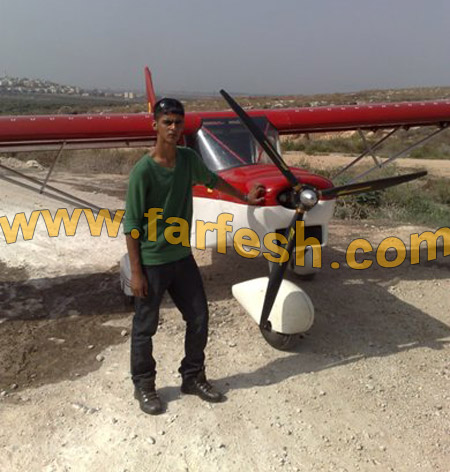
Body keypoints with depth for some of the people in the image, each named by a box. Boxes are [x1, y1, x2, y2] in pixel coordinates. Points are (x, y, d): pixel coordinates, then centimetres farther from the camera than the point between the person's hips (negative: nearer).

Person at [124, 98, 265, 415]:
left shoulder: (190, 159, 0)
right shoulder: (143, 171, -17)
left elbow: (212, 180, 21)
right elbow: (132, 225, -14)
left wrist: (244, 198, 33)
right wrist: (136, 271, -14)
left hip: (183, 257, 6)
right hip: (152, 262, -6)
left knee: (199, 319, 12)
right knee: (145, 328, 9)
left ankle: (193, 377, 32)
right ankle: (144, 386, 30)